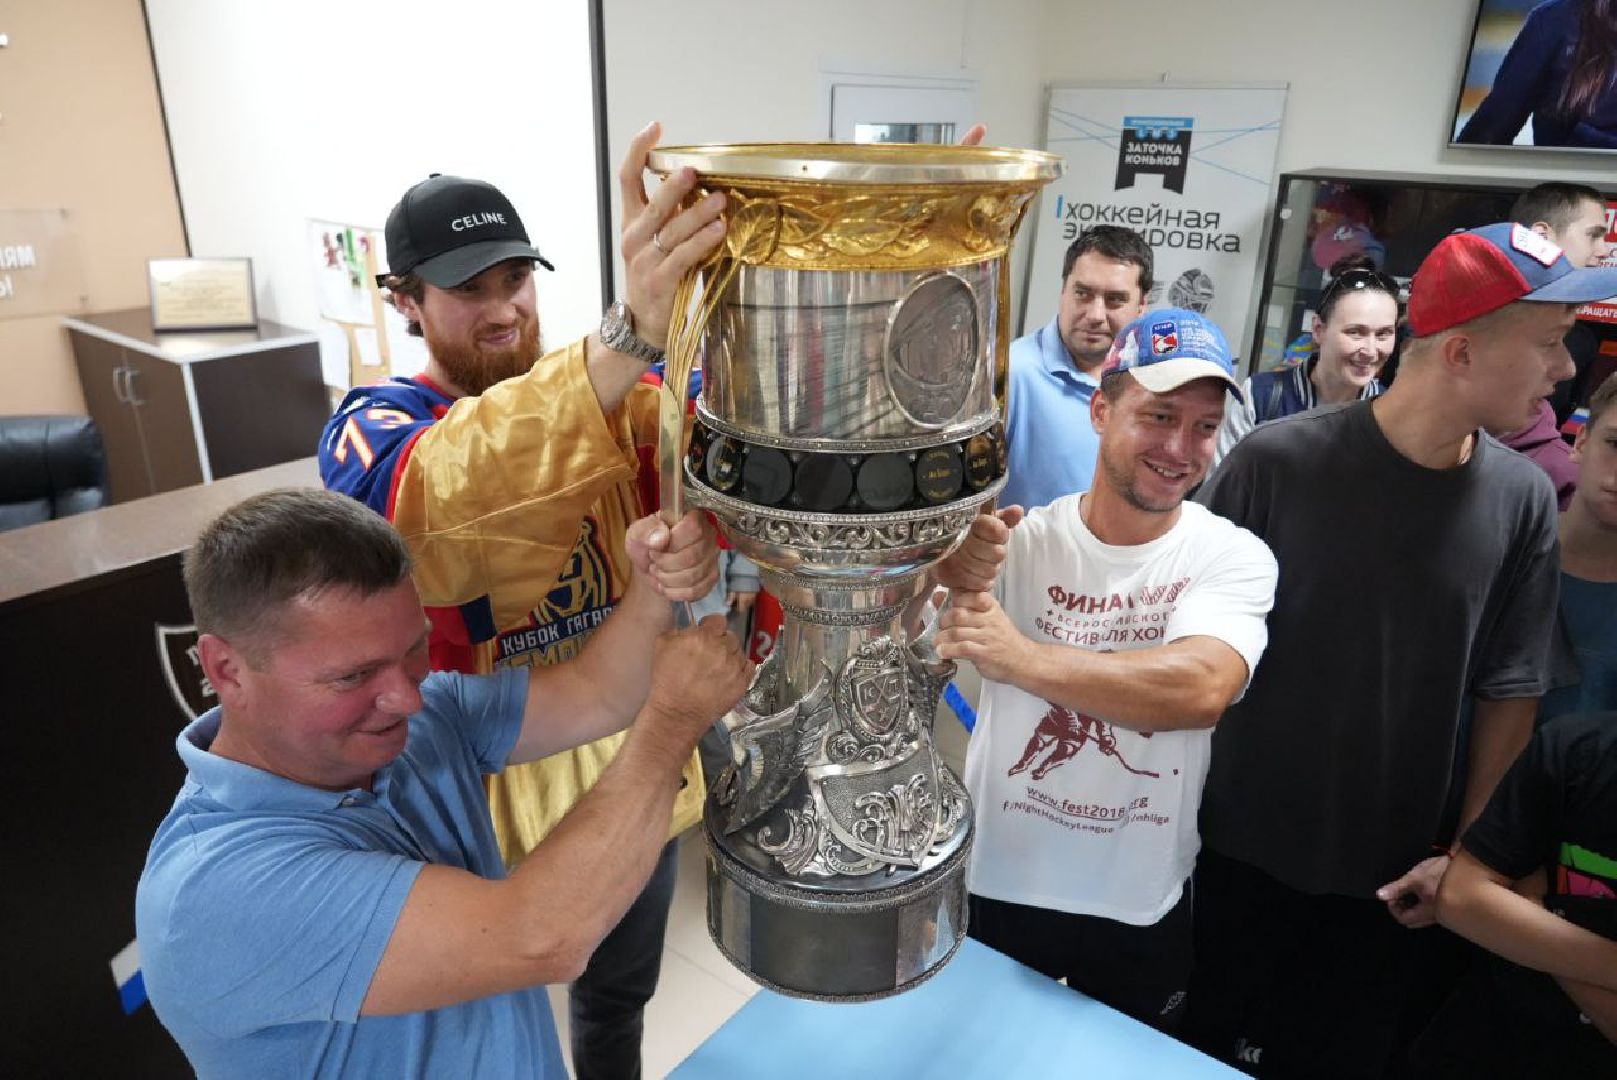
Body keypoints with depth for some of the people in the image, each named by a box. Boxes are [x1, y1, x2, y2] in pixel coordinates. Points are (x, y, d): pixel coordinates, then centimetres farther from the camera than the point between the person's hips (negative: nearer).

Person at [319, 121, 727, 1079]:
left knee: (621, 991, 27)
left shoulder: (628, 395, -5)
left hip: (636, 767, 3)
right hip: (485, 790, -3)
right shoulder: (374, 428, -16)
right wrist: (631, 331, -56)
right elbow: (439, 498, -41)